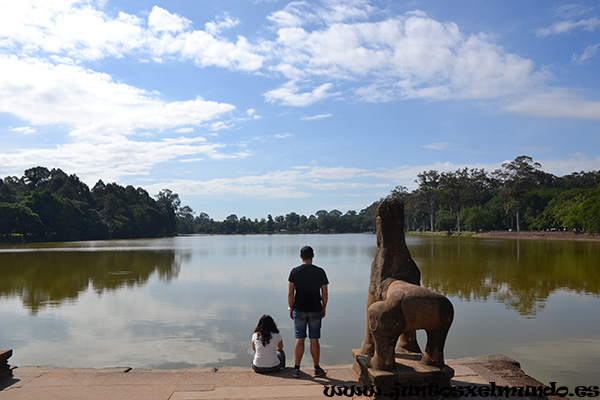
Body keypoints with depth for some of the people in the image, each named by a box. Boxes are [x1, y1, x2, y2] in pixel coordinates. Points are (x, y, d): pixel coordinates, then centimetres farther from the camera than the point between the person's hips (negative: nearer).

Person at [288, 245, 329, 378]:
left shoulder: (294, 272, -6)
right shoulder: (320, 272, -5)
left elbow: (290, 293, -5)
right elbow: (325, 294, -3)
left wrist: (291, 309, 7)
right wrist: (323, 309, 10)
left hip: (299, 310, 0)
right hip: (315, 310, 0)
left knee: (299, 339, 7)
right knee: (314, 340, 7)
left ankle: (296, 369, 13)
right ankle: (317, 368, 16)